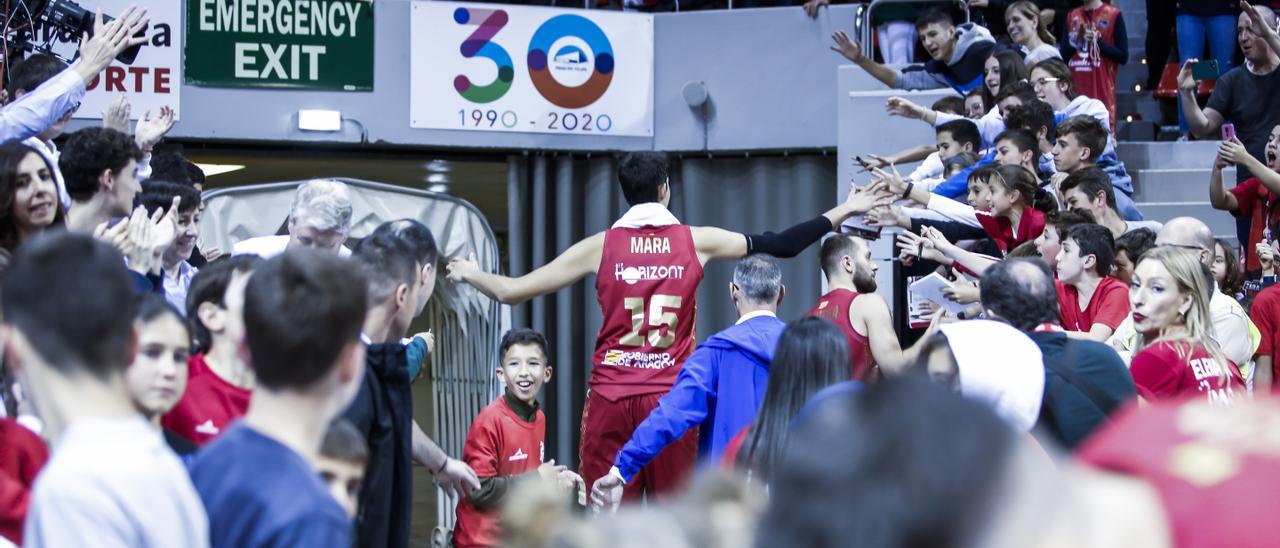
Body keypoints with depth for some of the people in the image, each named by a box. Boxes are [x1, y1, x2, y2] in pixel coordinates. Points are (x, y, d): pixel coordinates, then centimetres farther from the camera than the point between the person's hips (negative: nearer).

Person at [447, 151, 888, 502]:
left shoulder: (601, 246, 2)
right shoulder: (695, 242, 2)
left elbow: (511, 291, 3)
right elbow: (782, 245, 8)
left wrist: (471, 274, 23)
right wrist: (843, 211, 20)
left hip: (611, 395, 0)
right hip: (671, 396, 0)